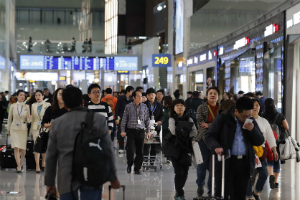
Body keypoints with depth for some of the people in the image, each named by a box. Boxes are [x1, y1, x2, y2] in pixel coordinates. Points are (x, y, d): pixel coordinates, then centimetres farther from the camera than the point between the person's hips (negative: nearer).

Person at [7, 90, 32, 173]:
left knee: (23, 149, 5)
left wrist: (29, 118, -21)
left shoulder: (26, 107, 1)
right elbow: (9, 118, 10)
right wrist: (8, 129, 13)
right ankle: (19, 167, -7)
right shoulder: (13, 106, 1)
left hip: (23, 129, 1)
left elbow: (28, 120, 2)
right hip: (14, 129, -1)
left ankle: (21, 163, 32)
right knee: (16, 148, -11)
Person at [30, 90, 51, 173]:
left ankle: (43, 163, 24)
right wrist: (31, 130, 13)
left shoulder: (47, 105, -1)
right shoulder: (33, 105, 10)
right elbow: (32, 118, 14)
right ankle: (37, 166, -5)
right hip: (36, 128, 2)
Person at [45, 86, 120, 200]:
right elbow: (108, 150, 0)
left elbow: (51, 156, 7)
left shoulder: (57, 123, 3)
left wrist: (50, 183, 15)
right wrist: (113, 178, 9)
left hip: (67, 179, 1)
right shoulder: (98, 120, -2)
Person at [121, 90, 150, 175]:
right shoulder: (128, 106, 1)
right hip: (131, 131, -2)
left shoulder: (144, 107, 7)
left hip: (141, 131, 2)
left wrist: (148, 131, 10)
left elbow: (147, 119, 13)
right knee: (130, 150, -9)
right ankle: (129, 165, 14)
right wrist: (122, 130, 0)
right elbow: (124, 119, 5)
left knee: (140, 151, 2)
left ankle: (137, 168, 13)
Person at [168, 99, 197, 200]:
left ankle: (178, 191, 25)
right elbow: (173, 131, -15)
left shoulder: (189, 119, 10)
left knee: (185, 172, 5)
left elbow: (195, 132, -2)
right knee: (179, 172, -8)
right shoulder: (172, 119, 2)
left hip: (186, 148, 3)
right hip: (175, 147, -3)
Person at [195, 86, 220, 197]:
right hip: (204, 140, -1)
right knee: (202, 165, 4)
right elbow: (200, 123, -6)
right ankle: (200, 186, 26)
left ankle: (212, 190, 14)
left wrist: (208, 125, -14)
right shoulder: (201, 108, 3)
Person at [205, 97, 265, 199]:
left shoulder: (251, 122, 12)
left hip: (245, 163, 4)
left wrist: (252, 130, -8)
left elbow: (260, 141, 11)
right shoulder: (223, 119, -1)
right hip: (226, 162, -4)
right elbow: (209, 136, -3)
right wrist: (216, 147, -24)